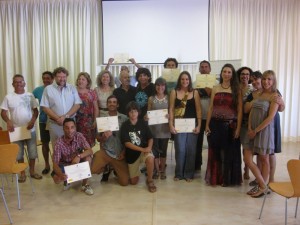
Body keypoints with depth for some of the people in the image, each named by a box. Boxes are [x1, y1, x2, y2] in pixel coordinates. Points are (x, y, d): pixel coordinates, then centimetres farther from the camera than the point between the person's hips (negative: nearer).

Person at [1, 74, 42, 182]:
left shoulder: (30, 96, 1)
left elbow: (36, 110, 1)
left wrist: (33, 120, -15)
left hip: (30, 129, 1)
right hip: (16, 130, 0)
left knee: (32, 152, 7)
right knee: (19, 153, 8)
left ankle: (32, 171, 24)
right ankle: (22, 173, 22)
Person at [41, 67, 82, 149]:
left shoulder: (72, 88, 6)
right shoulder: (48, 89, 1)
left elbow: (77, 105, 0)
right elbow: (45, 107, -3)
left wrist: (66, 116, -14)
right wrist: (58, 118, -14)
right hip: (55, 124, -1)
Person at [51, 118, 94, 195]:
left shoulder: (79, 136, -20)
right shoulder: (59, 142, -25)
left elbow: (90, 151, -27)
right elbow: (55, 164, -26)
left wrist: (79, 156, -46)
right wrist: (61, 174, -48)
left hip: (78, 163, 2)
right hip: (65, 164, -1)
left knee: (88, 157, -29)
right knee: (56, 179, -29)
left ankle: (84, 185, -13)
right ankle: (66, 180, 10)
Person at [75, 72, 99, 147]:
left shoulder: (92, 93, 6)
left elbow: (96, 108, 6)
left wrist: (95, 121, 0)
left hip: (88, 122, 1)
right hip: (76, 121, 0)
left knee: (89, 143, 1)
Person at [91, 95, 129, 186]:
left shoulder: (124, 118, -4)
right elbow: (98, 138, 3)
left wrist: (124, 152, -5)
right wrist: (103, 137, -19)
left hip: (120, 153, 0)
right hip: (105, 152, 1)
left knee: (124, 182, -3)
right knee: (92, 169, -25)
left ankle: (116, 170, 32)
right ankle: (106, 168, 12)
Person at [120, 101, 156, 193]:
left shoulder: (143, 123, -3)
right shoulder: (125, 126, -8)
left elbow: (150, 138, -1)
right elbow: (127, 143, -15)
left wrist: (149, 147, -23)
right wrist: (142, 149, -24)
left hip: (144, 150, 0)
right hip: (131, 154, 1)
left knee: (150, 158, -37)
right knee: (133, 182, 4)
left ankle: (149, 180, -11)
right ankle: (136, 170, 40)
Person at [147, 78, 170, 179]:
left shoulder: (169, 98, 2)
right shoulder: (151, 99, 4)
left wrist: (170, 115, -18)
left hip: (165, 128, 0)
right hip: (154, 128, 0)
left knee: (163, 150, 9)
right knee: (155, 150, 4)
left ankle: (162, 170, 22)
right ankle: (157, 170, 17)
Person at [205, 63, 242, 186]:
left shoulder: (236, 90, 1)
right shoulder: (215, 89, 8)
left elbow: (239, 110, -3)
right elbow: (211, 108, 7)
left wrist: (238, 128, -10)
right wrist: (207, 125, 2)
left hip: (230, 125, -2)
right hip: (215, 124, 2)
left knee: (229, 153, 6)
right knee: (215, 152, 8)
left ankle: (227, 179, 22)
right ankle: (214, 178, 22)